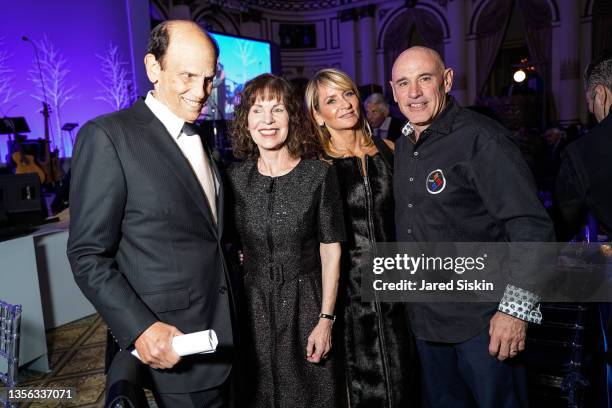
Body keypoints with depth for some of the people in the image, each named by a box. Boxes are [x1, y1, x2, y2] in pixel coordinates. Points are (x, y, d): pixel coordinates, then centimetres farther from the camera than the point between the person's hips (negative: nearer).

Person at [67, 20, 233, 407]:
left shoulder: (200, 138, 8)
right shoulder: (108, 136, -15)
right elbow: (88, 255, -14)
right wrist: (141, 328, -23)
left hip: (222, 329, 7)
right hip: (173, 340, -7)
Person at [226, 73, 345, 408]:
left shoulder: (319, 174, -9)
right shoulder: (235, 177, -2)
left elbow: (330, 248, -7)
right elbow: (231, 244, 9)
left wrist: (326, 318, -10)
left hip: (305, 304, -2)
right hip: (253, 305, 2)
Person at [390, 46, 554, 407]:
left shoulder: (481, 139, -16)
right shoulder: (403, 147, 7)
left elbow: (533, 227, -19)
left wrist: (517, 308, -22)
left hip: (482, 321, -7)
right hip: (426, 319, 7)